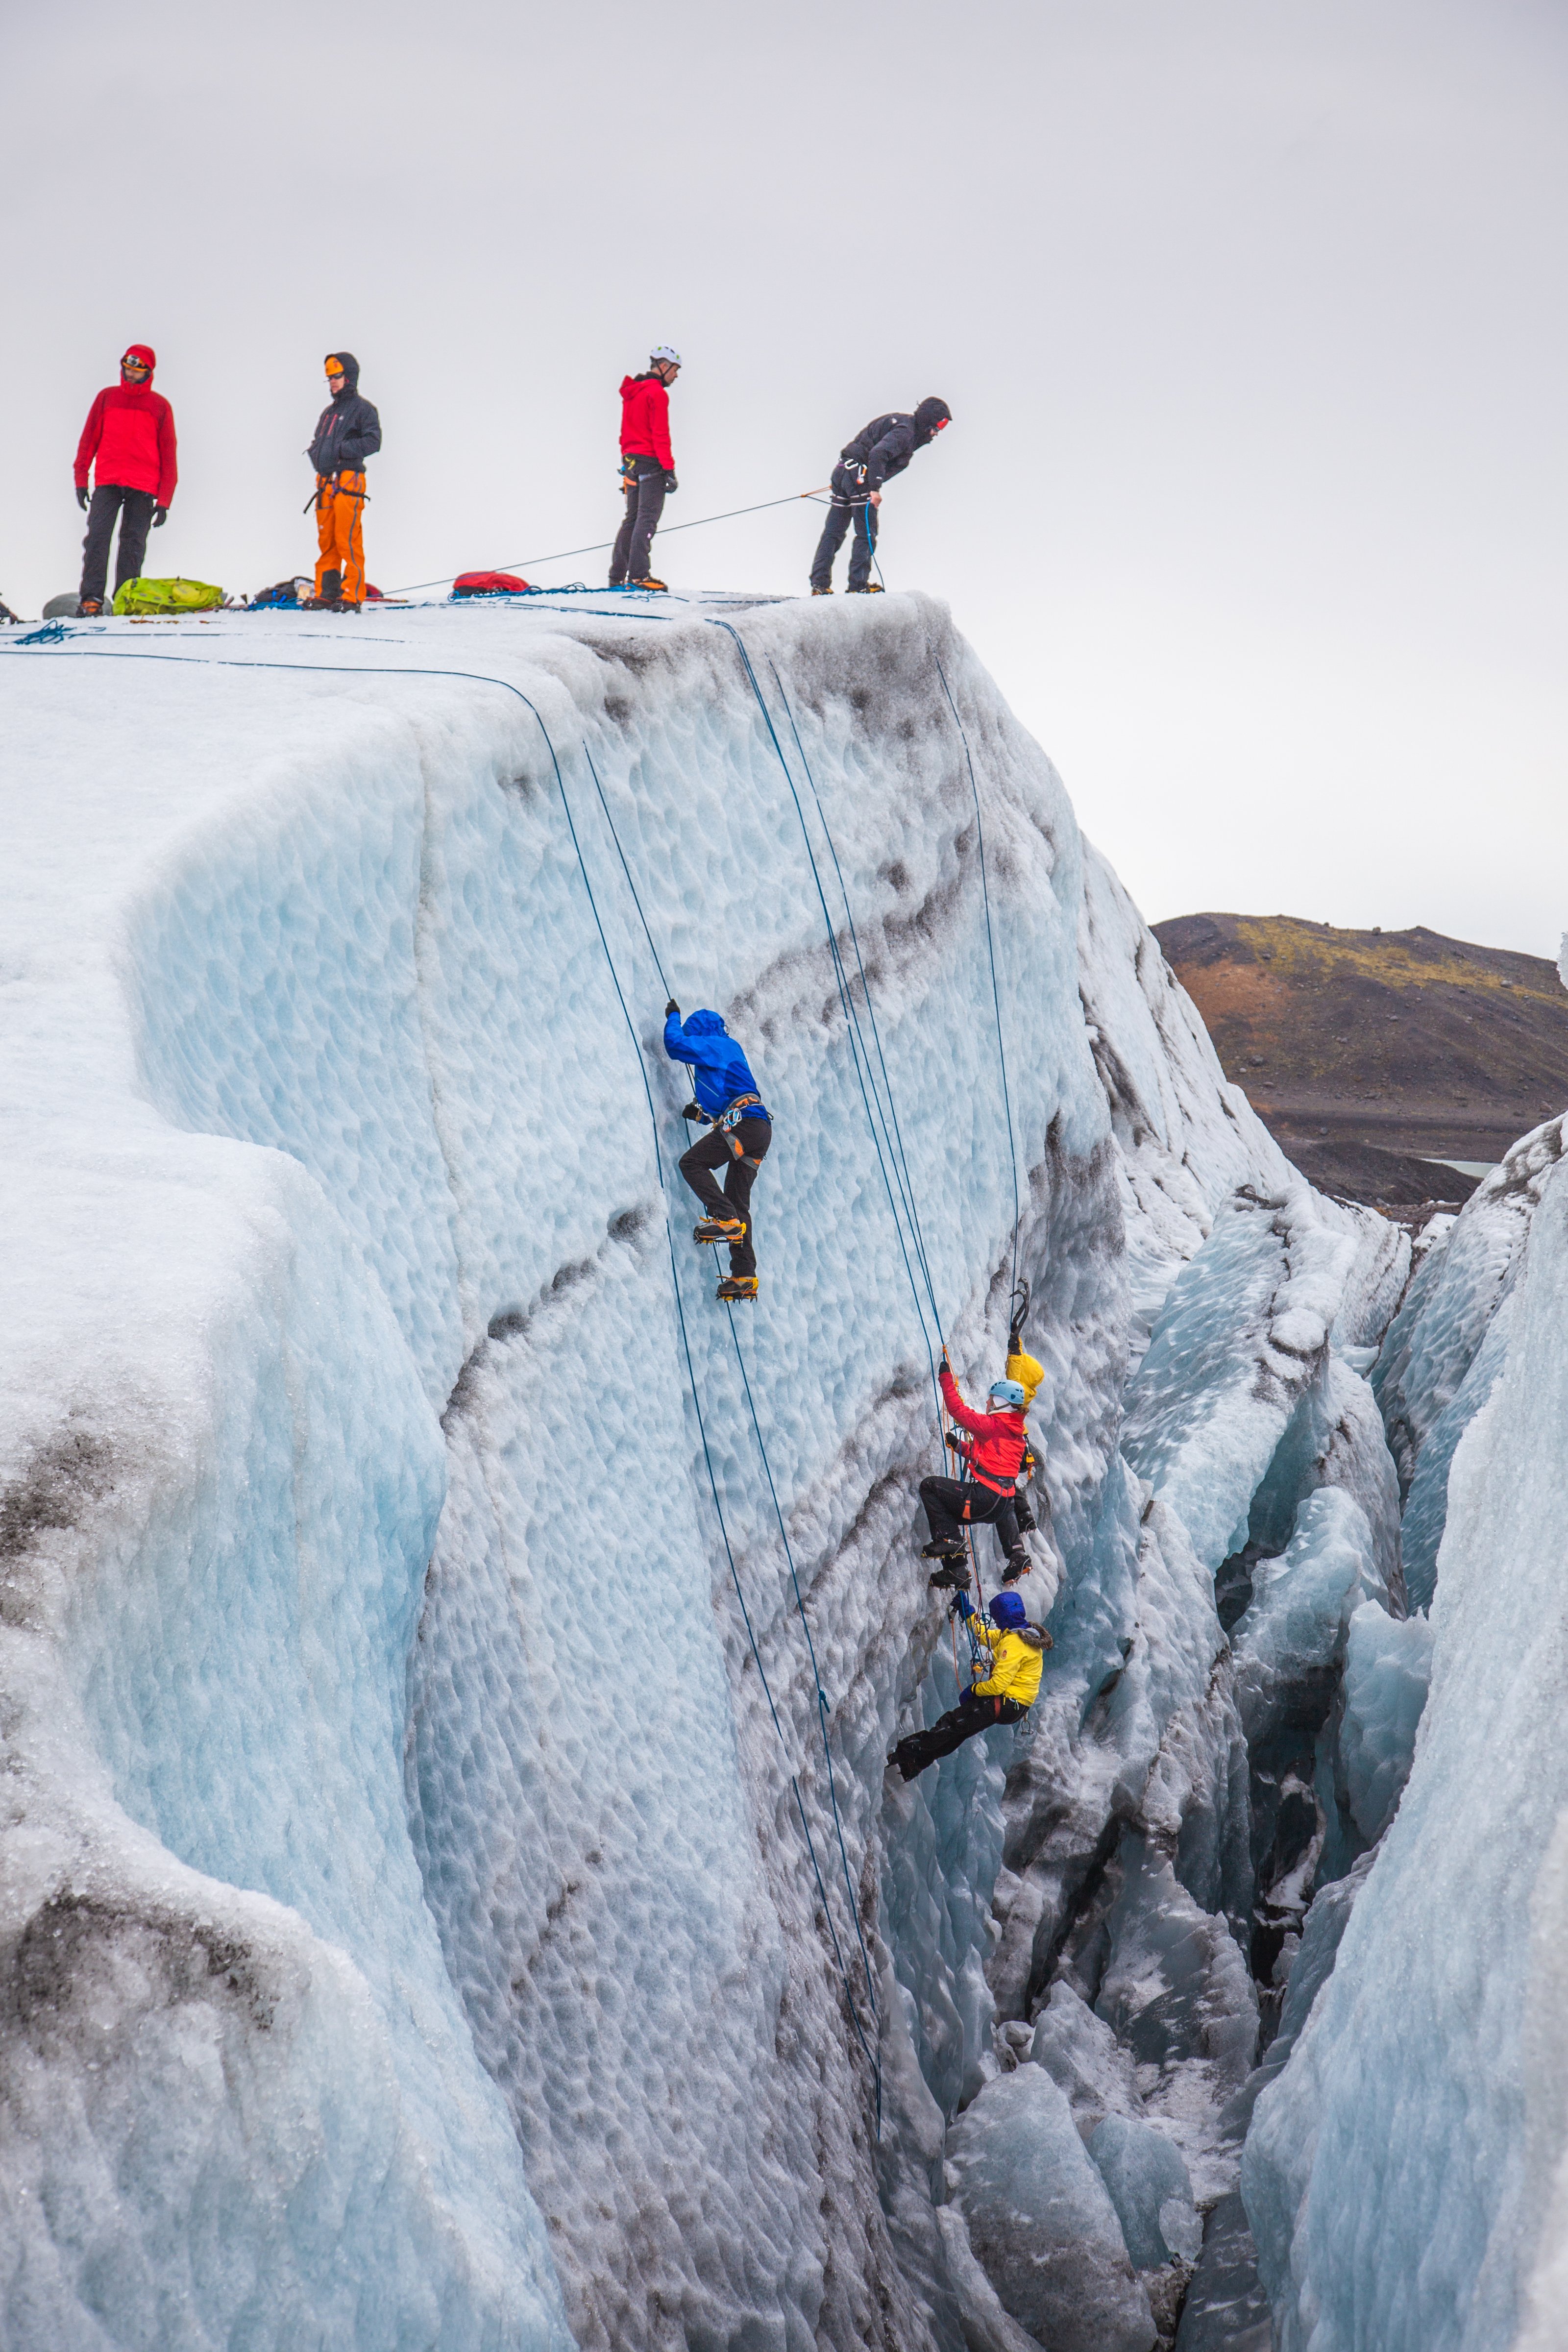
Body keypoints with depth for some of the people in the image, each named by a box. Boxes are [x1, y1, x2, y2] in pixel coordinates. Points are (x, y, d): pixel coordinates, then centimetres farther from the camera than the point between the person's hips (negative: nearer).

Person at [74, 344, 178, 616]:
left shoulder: (160, 406, 9)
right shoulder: (107, 397, 13)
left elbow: (169, 454, 9)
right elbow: (89, 439, 15)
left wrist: (164, 501, 3)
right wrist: (81, 479, 6)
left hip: (143, 487, -1)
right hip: (107, 482, 1)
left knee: (133, 543, -4)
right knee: (97, 535, -12)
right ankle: (91, 598, -16)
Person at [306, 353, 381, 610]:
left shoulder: (362, 408, 0)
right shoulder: (328, 412, 23)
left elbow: (373, 441, -12)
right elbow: (318, 441, 33)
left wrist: (341, 449, -16)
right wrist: (315, 452, 10)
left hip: (348, 482, -8)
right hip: (325, 483, 8)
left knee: (348, 541, -10)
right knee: (326, 541, 7)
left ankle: (352, 597, -8)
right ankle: (326, 594, 10)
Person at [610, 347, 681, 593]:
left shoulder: (631, 393, 18)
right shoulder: (657, 393, -9)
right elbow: (660, 435, -15)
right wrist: (669, 469, -16)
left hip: (631, 462, 9)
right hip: (650, 462, -9)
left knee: (632, 519, 11)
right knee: (647, 519, -10)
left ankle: (617, 577, 8)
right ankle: (638, 575, -16)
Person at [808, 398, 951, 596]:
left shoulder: (899, 421, 19)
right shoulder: (905, 431, -13)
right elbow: (878, 454, -26)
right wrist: (875, 489, -27)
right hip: (859, 476, -10)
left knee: (833, 533, 6)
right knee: (867, 535, -3)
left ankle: (819, 584, 5)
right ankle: (858, 586, -2)